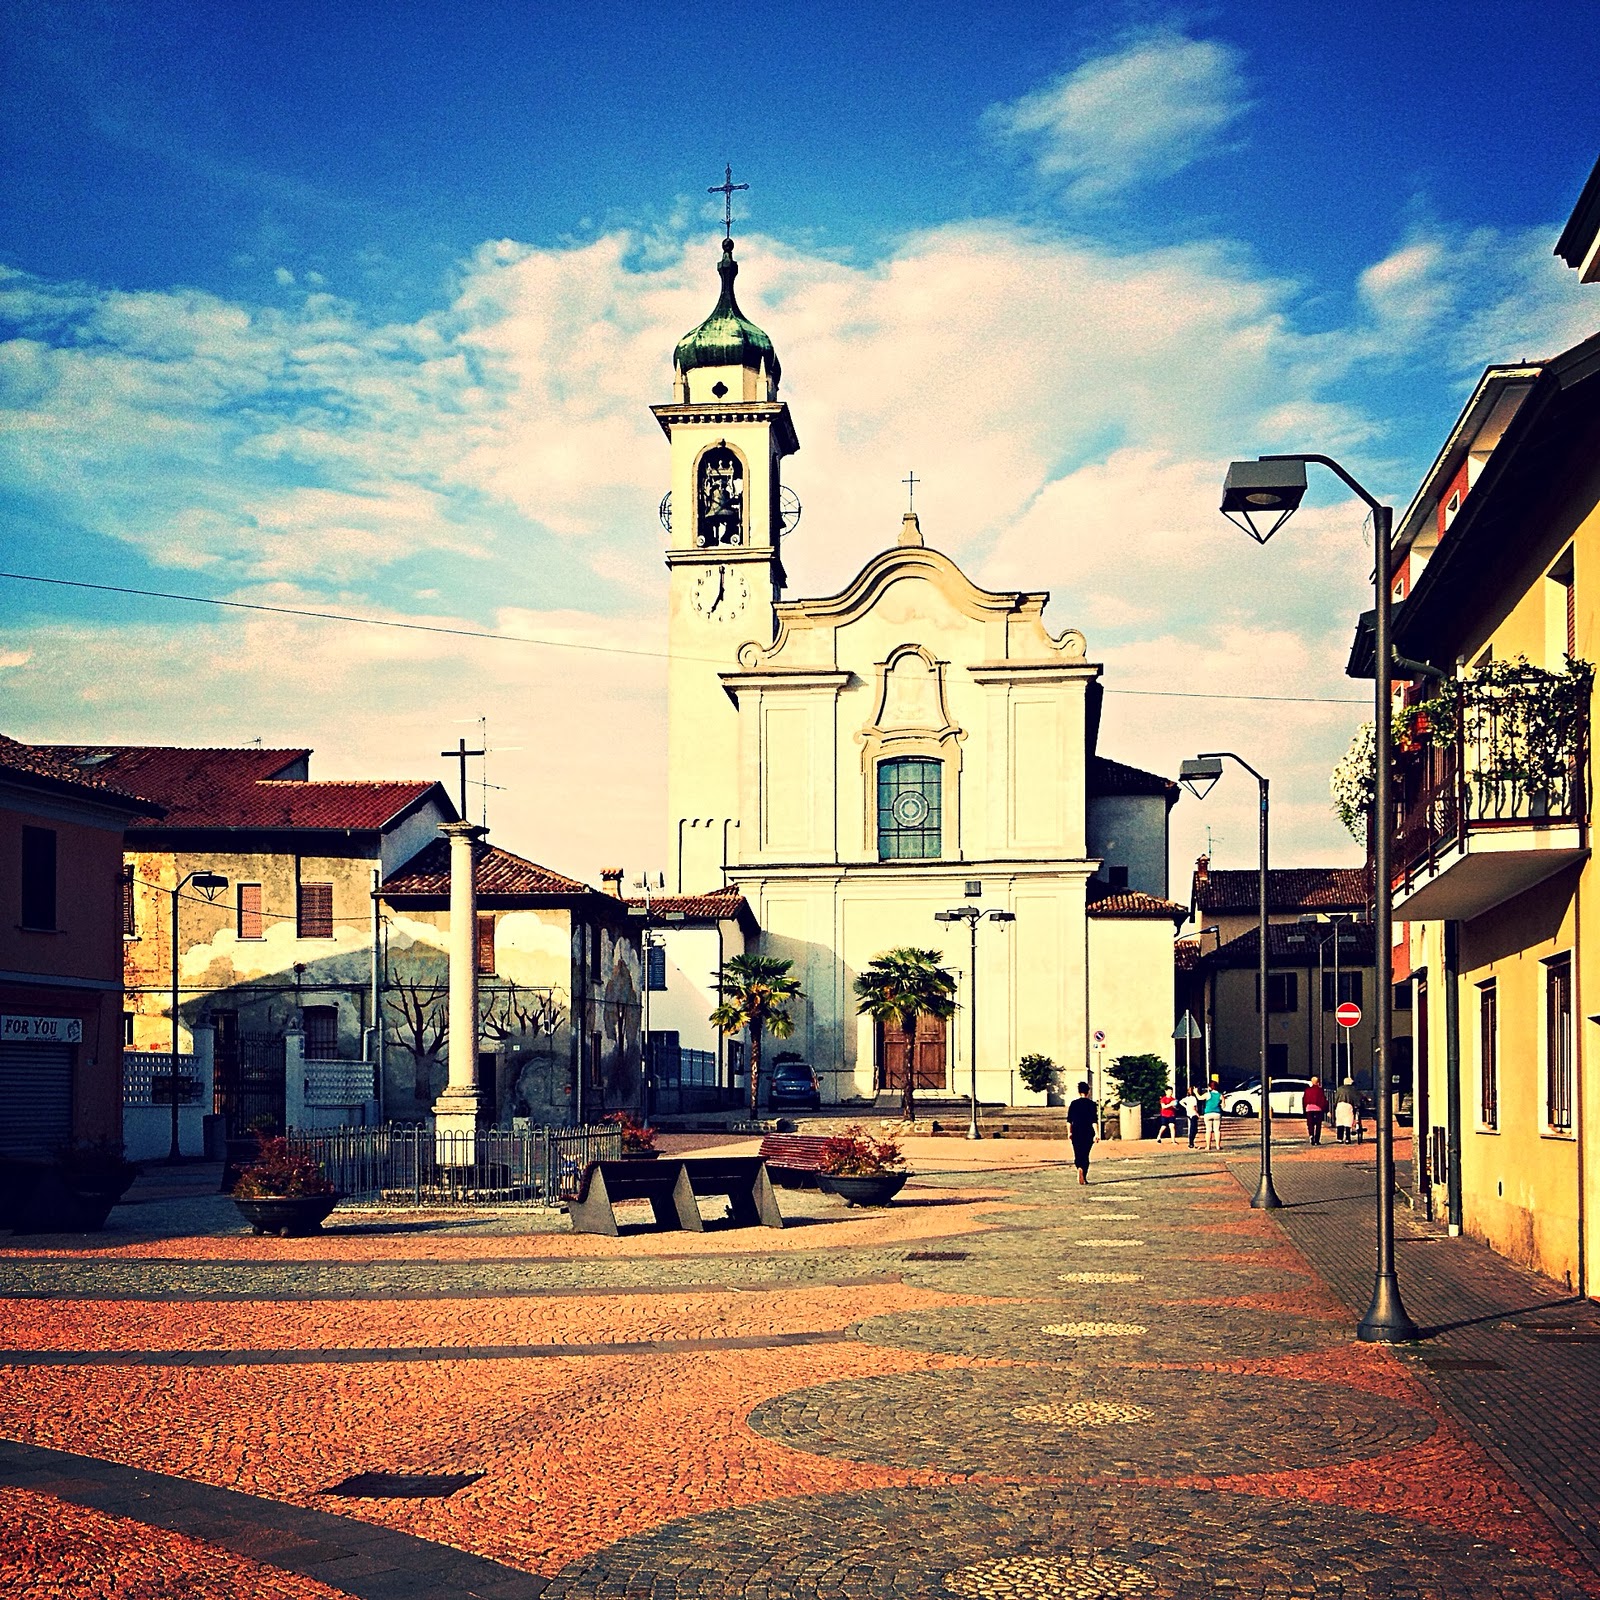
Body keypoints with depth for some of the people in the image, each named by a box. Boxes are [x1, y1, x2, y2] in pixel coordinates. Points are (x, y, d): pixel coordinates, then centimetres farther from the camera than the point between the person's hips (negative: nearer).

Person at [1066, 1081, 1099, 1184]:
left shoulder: (1073, 1104, 1)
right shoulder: (1091, 1104, -4)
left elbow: (1069, 1120, 5)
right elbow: (1094, 1121, -10)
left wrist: (1069, 1132, 15)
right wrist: (1097, 1134, -9)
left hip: (1076, 1133, 1)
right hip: (1088, 1133, -1)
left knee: (1078, 1155, 4)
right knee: (1085, 1155, 9)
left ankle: (1080, 1168, -26)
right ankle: (1084, 1177, 8)